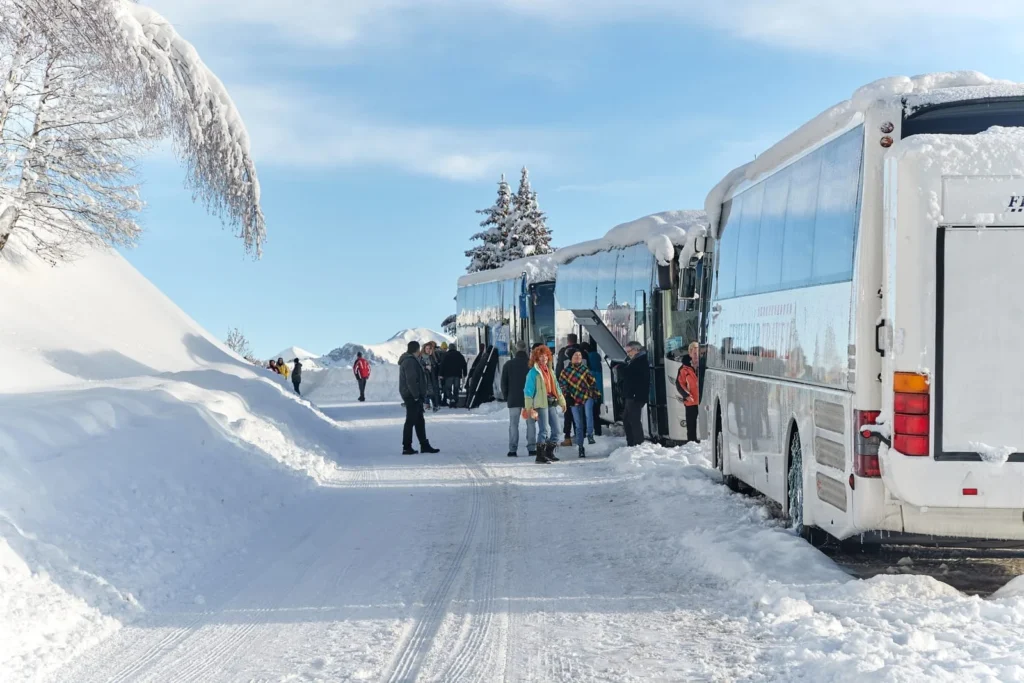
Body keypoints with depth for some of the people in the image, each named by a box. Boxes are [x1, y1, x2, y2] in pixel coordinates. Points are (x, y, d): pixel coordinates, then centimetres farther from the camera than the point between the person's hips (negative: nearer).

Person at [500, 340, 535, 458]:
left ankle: (513, 449, -3)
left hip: (513, 399, 0)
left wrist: (506, 396, 12)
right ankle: (531, 448, 3)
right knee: (531, 423, 7)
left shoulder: (509, 364, -1)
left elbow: (503, 382, 3)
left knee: (513, 424, 3)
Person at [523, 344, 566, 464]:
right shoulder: (534, 372, -6)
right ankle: (540, 455, -6)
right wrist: (528, 407, -13)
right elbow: (528, 390, -8)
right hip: (540, 404, -8)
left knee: (555, 429, 8)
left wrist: (562, 401, 19)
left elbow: (556, 387, 22)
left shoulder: (550, 370, 17)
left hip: (551, 403, 8)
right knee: (544, 429, -11)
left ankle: (549, 453, 18)